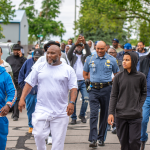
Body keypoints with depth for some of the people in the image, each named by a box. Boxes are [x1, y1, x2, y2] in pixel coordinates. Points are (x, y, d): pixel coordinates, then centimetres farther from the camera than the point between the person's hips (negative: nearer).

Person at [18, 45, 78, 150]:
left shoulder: (68, 70, 3)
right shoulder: (40, 67, 7)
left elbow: (73, 88, 0)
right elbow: (29, 83, 8)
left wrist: (72, 102, -14)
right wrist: (22, 99, -2)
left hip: (60, 112, -1)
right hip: (42, 110, 1)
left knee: (58, 139, 2)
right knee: (39, 135, -4)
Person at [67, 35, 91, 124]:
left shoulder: (84, 57, 15)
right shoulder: (73, 57, 13)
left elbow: (89, 53, -5)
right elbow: (69, 53, -9)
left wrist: (85, 43, -21)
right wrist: (76, 43, -22)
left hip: (83, 81, 1)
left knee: (86, 98, -12)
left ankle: (82, 115, 9)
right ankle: (73, 118, 11)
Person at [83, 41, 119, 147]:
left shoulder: (112, 60, 4)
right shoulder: (90, 59, 6)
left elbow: (117, 74, 14)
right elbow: (85, 73, 18)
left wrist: (112, 84, 3)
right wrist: (89, 81, 4)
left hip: (106, 89, 1)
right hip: (94, 90, 0)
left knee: (104, 115, 7)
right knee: (93, 114, -10)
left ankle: (101, 138, 18)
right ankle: (93, 139, -12)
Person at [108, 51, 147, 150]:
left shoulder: (141, 77, 0)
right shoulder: (118, 77, 2)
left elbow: (144, 94, 11)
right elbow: (114, 96, 5)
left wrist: (139, 107, -1)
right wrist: (111, 113, -1)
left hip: (135, 116, -1)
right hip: (120, 115, 1)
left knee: (134, 141, -2)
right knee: (123, 141, 7)